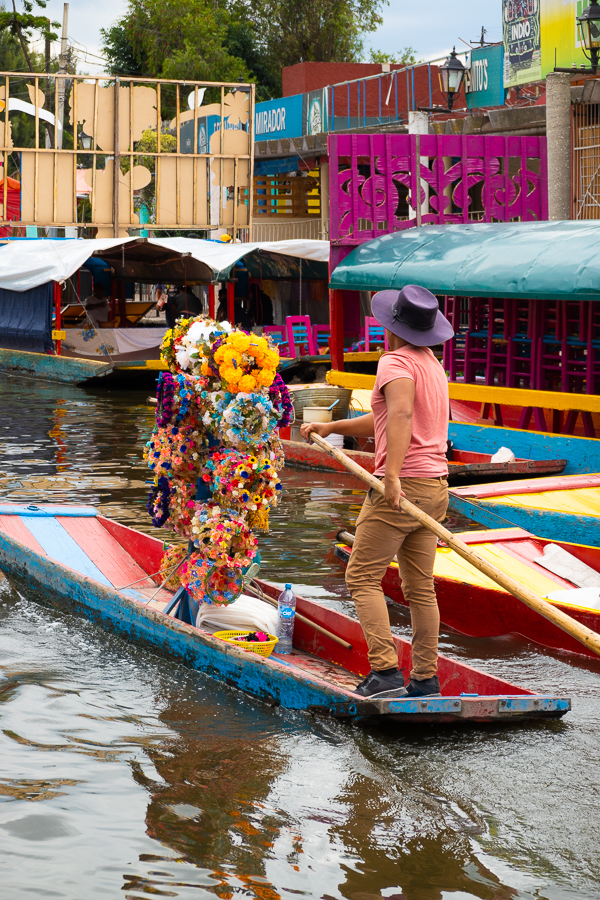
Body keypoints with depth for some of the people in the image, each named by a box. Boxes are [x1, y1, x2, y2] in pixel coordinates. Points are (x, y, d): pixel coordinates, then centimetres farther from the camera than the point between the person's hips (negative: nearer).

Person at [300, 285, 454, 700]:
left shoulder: (395, 362, -10)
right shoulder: (433, 365, 19)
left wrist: (392, 476, -36)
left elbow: (400, 415, -29)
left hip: (401, 487, -9)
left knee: (363, 577, -3)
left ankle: (386, 672, -11)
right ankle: (425, 679, 11)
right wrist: (331, 427, 25)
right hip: (435, 486, 9)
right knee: (420, 587, 10)